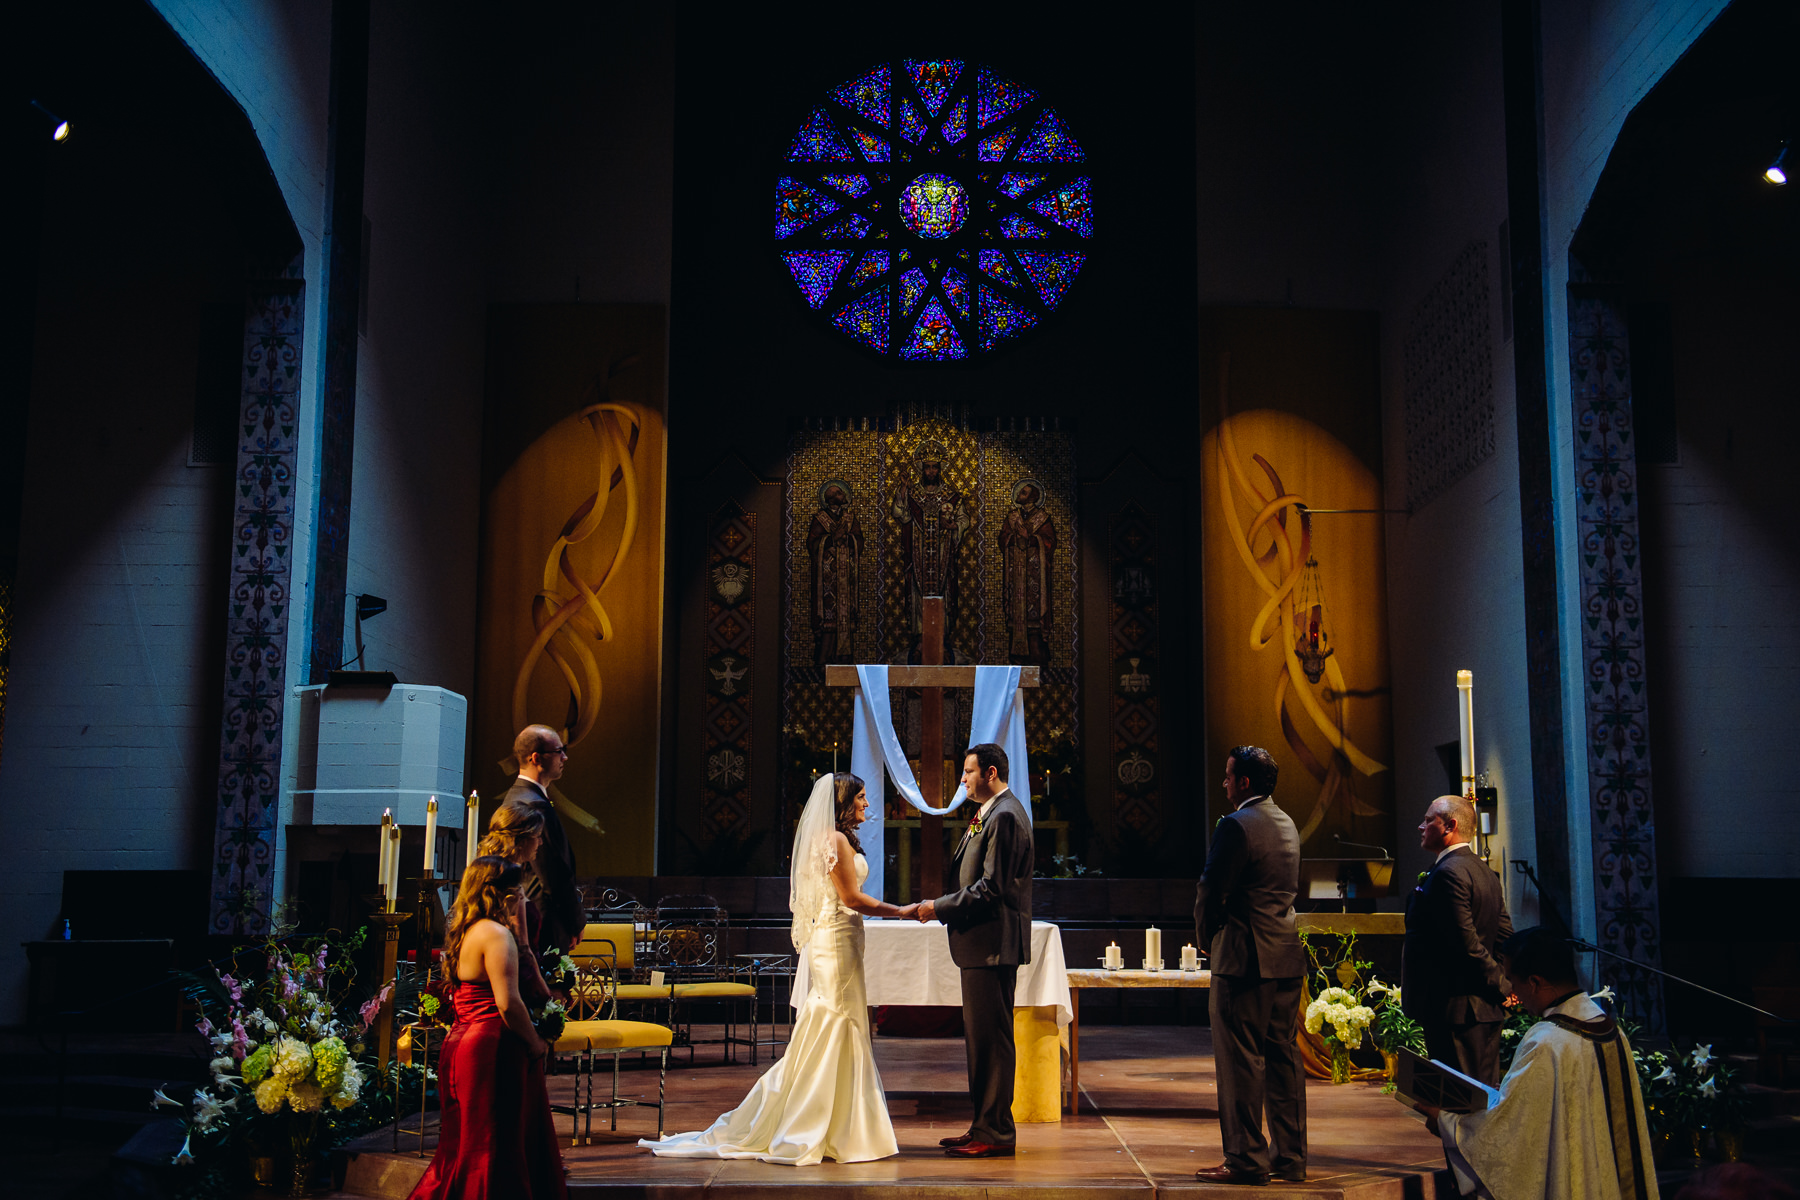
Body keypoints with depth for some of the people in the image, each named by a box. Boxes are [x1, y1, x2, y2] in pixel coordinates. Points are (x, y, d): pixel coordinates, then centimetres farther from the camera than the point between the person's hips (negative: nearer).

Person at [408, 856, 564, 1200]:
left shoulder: (462, 931, 13)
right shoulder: (495, 934, -16)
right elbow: (507, 1003, -21)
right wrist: (535, 1043, -11)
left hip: (461, 1040, 10)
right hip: (493, 1047, -10)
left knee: (466, 1140, 17)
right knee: (497, 1144, -2)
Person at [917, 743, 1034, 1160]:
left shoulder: (1004, 816, -16)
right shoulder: (991, 813, 18)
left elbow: (991, 887, -21)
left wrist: (941, 907, -16)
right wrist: (943, 905, 10)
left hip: (993, 943, -11)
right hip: (983, 942, 11)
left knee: (992, 1036, -6)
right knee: (980, 1035, 14)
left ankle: (995, 1133, 0)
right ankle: (984, 1126, 22)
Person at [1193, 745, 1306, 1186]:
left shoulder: (1236, 825, -14)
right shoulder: (1287, 824, 14)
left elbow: (1211, 890, -14)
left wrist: (1207, 938, 3)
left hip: (1246, 957, -9)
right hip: (1287, 956, 9)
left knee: (1241, 1060, -2)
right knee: (1283, 1056, 12)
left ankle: (1246, 1160, 1)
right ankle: (1290, 1157, 16)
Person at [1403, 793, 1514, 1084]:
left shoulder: (1448, 873, -17)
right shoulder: (1485, 872, 14)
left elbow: (1466, 941, -20)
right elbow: (1505, 935, 14)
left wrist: (1501, 985, -11)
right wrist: (1503, 986, 10)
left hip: (1454, 1008, -10)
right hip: (1485, 1009, 10)